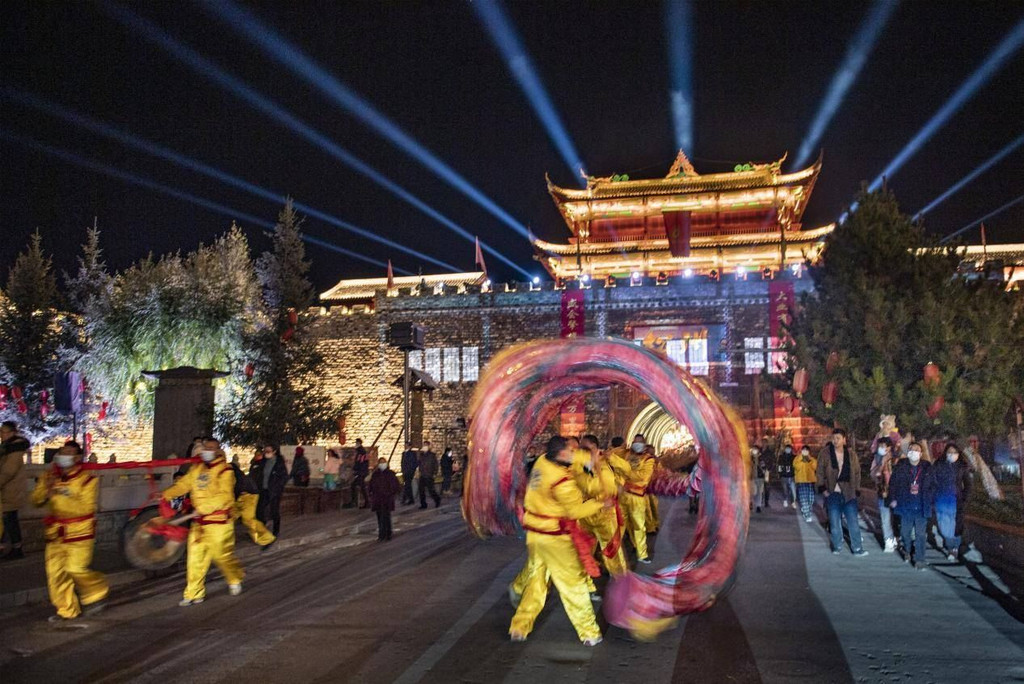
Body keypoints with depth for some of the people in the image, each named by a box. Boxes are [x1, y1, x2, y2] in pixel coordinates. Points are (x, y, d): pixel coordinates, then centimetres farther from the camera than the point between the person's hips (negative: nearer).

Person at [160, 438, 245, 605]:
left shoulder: (225, 471, -10)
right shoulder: (196, 469, 12)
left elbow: (224, 496, -20)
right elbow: (183, 484, 7)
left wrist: (204, 507, -28)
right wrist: (166, 496, -9)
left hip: (219, 522, -6)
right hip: (199, 522, 6)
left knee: (221, 555, 2)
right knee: (195, 556, 3)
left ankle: (235, 579, 30)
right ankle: (194, 593, 11)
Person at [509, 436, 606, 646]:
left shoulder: (542, 462, -3)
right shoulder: (562, 481, -25)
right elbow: (576, 510, -14)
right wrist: (600, 504, -2)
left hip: (534, 532, 8)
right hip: (555, 537, -8)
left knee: (536, 580, 19)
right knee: (573, 583, 6)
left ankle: (519, 628, 23)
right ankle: (589, 633, 17)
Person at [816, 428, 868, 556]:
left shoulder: (851, 454, 3)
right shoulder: (825, 453, -4)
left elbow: (857, 473, 9)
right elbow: (820, 472, -1)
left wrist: (857, 490, 3)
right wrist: (822, 488, -8)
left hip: (849, 493, 1)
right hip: (832, 493, -1)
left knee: (853, 521, 2)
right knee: (834, 522, 6)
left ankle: (857, 548, 9)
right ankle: (837, 546, 21)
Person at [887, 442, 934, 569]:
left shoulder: (927, 467, -1)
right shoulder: (900, 466, -4)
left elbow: (933, 485, 8)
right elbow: (893, 483, 0)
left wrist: (931, 500, 3)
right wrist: (893, 499, -4)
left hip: (922, 506, 0)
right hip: (905, 505, 0)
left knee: (920, 533, 0)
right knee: (905, 531, 11)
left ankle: (919, 559, 7)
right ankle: (907, 552, 36)